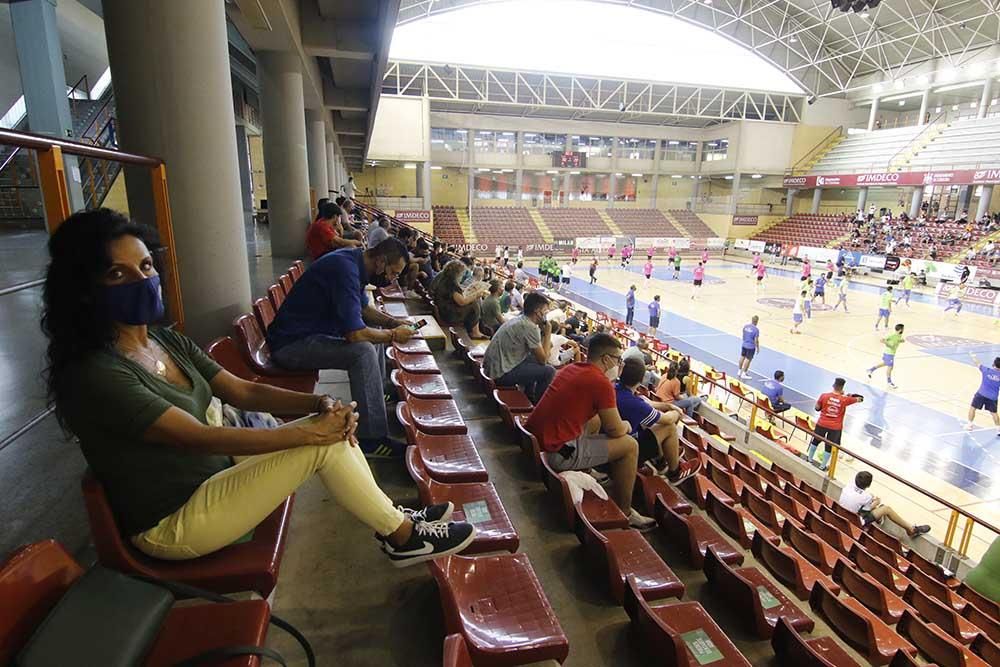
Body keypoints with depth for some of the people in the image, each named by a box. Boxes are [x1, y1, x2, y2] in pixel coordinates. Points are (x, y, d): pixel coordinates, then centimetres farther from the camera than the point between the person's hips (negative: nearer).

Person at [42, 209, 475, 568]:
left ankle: (396, 522, 8)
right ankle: (403, 536, -1)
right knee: (321, 443, -21)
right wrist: (307, 431, -26)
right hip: (172, 524, -8)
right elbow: (202, 436, -28)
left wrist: (318, 404, -17)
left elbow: (243, 391, 0)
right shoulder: (94, 374, -24)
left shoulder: (167, 341, 3)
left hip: (214, 472, 8)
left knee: (331, 426, -7)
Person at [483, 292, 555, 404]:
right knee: (549, 371, -8)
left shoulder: (518, 320, 11)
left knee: (534, 358, 23)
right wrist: (548, 333, -3)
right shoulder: (530, 327, -18)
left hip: (491, 367, 10)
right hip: (501, 374, -10)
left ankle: (529, 395, 30)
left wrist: (543, 332, 4)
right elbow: (543, 358, -11)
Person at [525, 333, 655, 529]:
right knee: (629, 445, 1)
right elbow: (615, 430, -6)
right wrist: (627, 425, 16)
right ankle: (624, 512, 16)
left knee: (596, 421, 28)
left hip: (535, 438, 9)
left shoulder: (570, 368, 11)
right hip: (557, 453, -9)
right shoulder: (601, 382, -13)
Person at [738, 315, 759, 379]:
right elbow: (756, 340, -17)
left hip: (744, 345, 6)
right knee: (748, 359, 3)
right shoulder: (756, 330, -21)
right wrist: (758, 348, -4)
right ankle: (743, 374, 8)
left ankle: (740, 371, 32)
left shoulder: (745, 326, -3)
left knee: (742, 357, 20)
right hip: (751, 347, -6)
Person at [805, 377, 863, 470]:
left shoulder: (824, 396, -13)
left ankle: (809, 459, 37)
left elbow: (817, 408, -2)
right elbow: (859, 399, 2)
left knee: (816, 441, 23)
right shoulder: (845, 400, -14)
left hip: (822, 424, 1)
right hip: (835, 427, -1)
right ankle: (823, 466, 23)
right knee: (829, 447, 13)